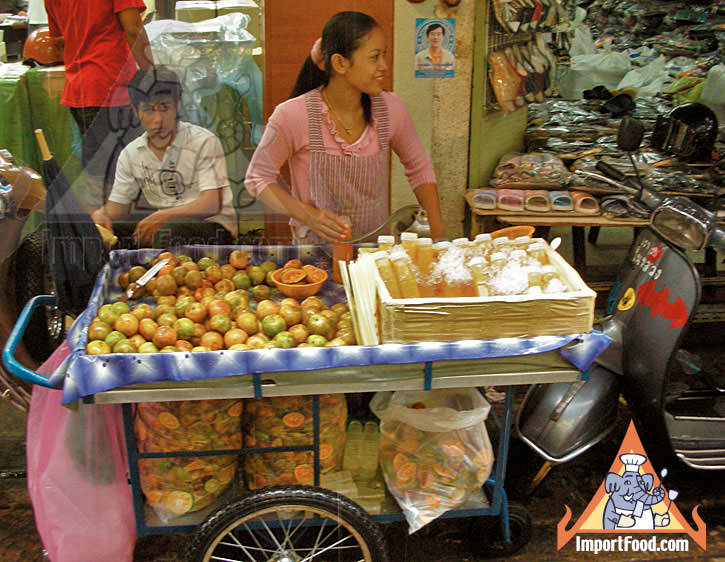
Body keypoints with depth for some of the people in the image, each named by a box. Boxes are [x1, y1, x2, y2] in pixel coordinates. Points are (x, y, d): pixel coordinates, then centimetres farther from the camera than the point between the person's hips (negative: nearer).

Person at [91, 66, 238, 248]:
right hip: (164, 225, 5)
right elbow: (116, 208, 11)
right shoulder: (130, 154, 9)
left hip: (212, 226, -4)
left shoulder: (204, 142, -9)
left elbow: (213, 204, -18)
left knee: (167, 233, -36)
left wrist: (163, 216, -31)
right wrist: (99, 216, -15)